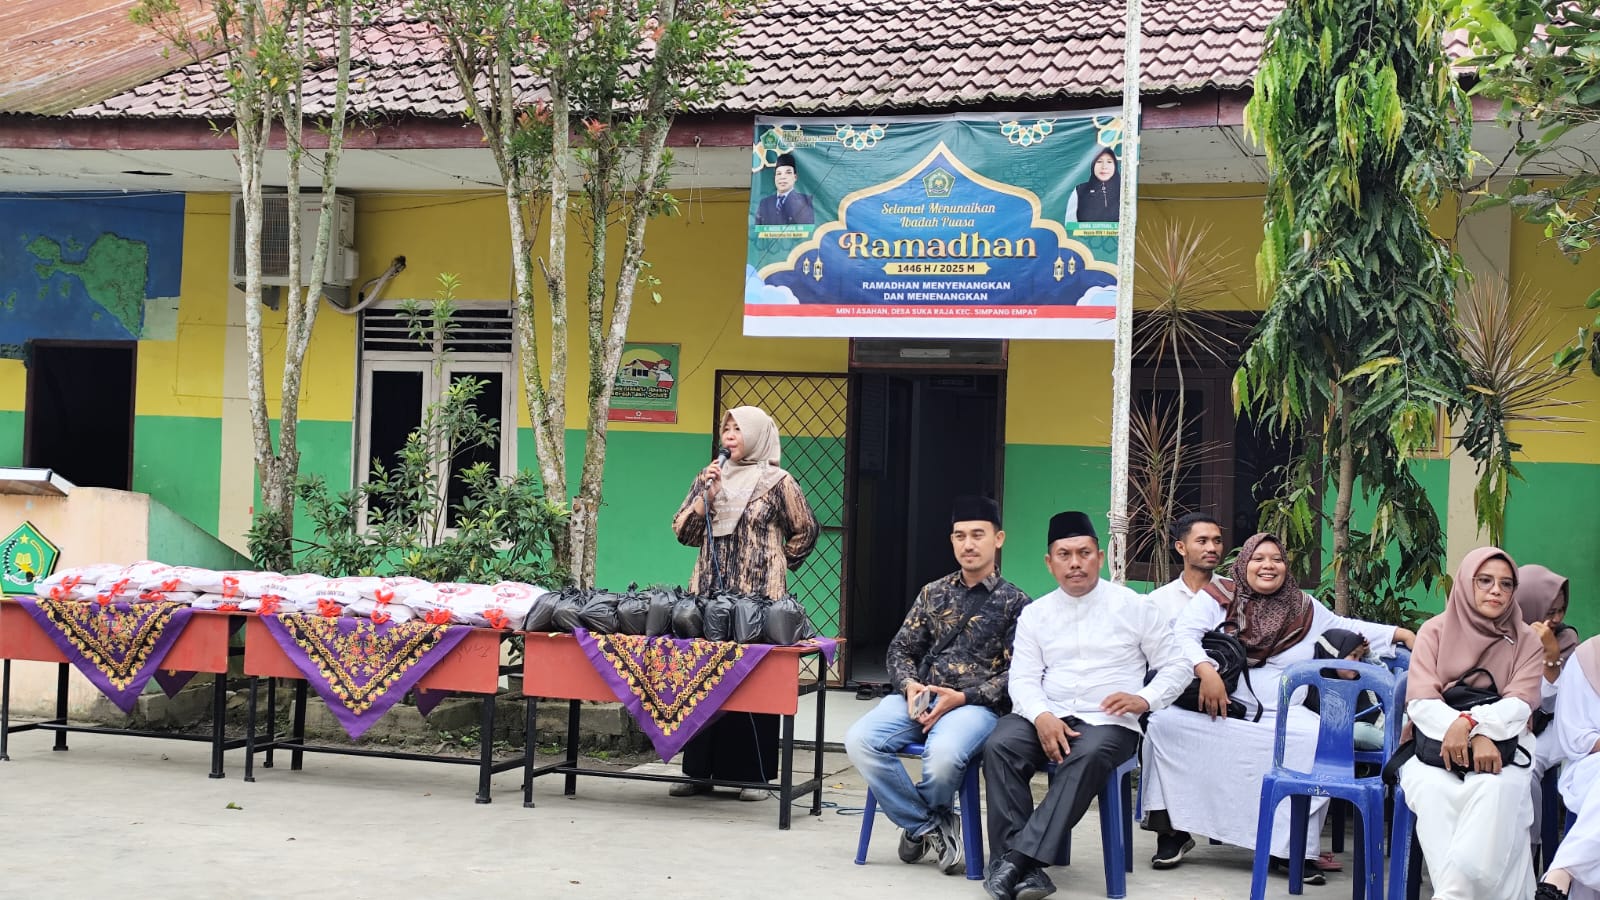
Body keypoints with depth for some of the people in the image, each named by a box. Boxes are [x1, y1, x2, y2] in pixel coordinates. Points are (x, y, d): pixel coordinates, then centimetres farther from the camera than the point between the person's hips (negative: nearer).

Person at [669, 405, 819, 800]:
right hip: (709, 593, 4)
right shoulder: (709, 477, 12)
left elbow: (805, 531, 9)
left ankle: (753, 774, 3)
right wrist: (706, 497, -4)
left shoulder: (778, 482, -1)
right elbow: (683, 532, 8)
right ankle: (700, 770, 11)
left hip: (758, 596, -4)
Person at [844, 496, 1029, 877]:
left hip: (975, 704, -4)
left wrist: (962, 698, -16)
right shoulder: (934, 593, 17)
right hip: (920, 697, 4)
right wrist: (909, 685, -7)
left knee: (943, 753, -38)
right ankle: (930, 827, -7)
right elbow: (901, 649, 17)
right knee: (860, 740, -25)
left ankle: (921, 824, 0)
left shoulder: (1014, 603, 4)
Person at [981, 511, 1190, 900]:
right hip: (1048, 717, 2)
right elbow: (1022, 679, 4)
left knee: (1087, 758, -37)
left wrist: (1144, 699, -12)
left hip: (1108, 722, -2)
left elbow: (1176, 666, 7)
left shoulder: (1134, 607, 6)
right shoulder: (1035, 614, 11)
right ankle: (1025, 868, -33)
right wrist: (1042, 716, -18)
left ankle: (1019, 858, -40)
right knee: (999, 746, -29)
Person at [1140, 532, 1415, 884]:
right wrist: (1206, 671, -23)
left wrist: (1400, 634, 19)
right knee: (1165, 721, -30)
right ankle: (1173, 829, -17)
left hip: (1280, 714, 2)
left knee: (1319, 738, -31)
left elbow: (1346, 627, 28)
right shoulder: (1216, 598, 7)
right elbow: (1183, 634, -5)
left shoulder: (1304, 607, 19)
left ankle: (1292, 847, -20)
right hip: (1216, 706, -1)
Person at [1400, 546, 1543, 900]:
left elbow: (1519, 704, -5)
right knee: (1434, 790, -35)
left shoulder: (1526, 642, 9)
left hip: (1501, 745, 0)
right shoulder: (1436, 630, 7)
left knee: (1496, 788, -36)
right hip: (1435, 742, 0)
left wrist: (1471, 722, -26)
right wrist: (1471, 733, -22)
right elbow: (1420, 701, -4)